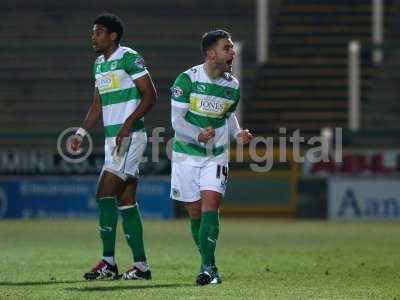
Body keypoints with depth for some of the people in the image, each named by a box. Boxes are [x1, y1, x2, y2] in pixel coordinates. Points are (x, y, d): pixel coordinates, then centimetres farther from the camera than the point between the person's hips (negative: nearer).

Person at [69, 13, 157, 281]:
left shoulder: (129, 58, -9)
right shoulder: (99, 64, 17)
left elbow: (150, 95, -12)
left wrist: (128, 124, -20)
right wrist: (82, 132, 11)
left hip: (130, 136, -9)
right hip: (113, 138, 9)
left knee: (105, 193, -14)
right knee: (126, 201, 7)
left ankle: (108, 262, -10)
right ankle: (141, 265, 9)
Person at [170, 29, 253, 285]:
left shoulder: (232, 86, 1)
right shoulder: (187, 80, -11)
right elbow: (177, 120, -13)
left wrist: (238, 134, 1)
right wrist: (198, 135, -30)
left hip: (216, 156, 1)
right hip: (186, 155, -1)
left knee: (210, 204, -16)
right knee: (195, 212, 4)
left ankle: (208, 266, -18)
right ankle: (209, 264, 19)